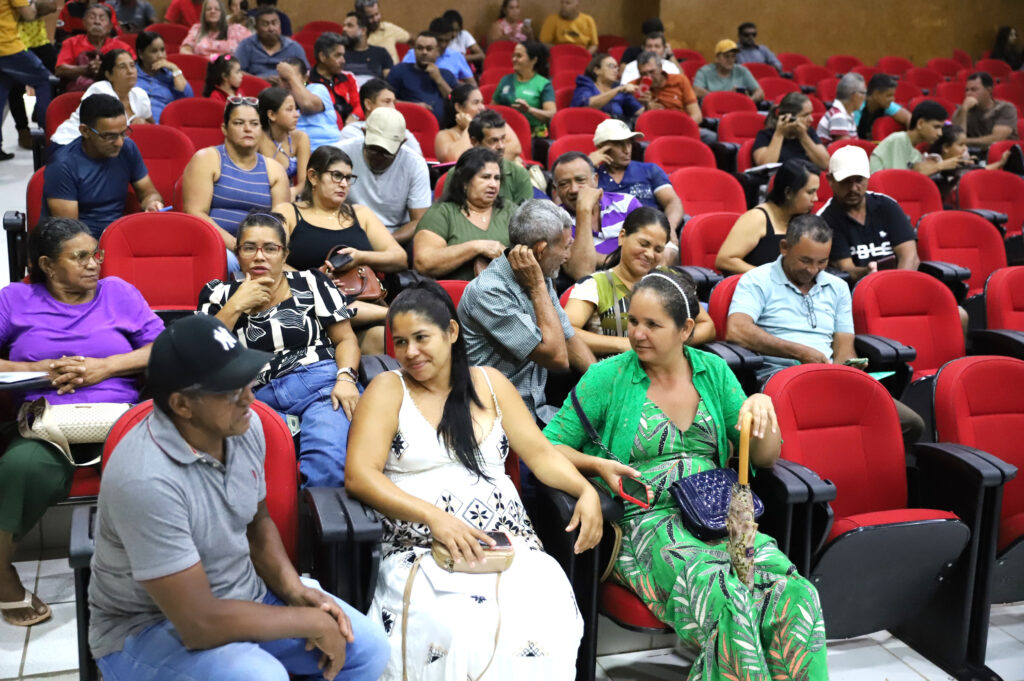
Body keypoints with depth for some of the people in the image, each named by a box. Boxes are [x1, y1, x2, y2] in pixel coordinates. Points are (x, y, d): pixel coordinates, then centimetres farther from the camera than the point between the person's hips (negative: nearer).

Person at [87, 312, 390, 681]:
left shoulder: (244, 426, -8)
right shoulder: (146, 480, -32)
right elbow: (200, 624, -31)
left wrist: (294, 589, -7)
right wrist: (312, 622, -21)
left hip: (242, 593, 7)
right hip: (150, 627, -7)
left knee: (367, 648, -3)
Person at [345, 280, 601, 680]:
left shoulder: (489, 383, 18)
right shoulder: (388, 389, 7)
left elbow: (539, 453, 15)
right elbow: (359, 476, -5)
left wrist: (586, 490, -5)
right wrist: (433, 517, -18)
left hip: (509, 542, 3)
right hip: (421, 548, -3)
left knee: (546, 619, -30)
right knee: (458, 629, -35)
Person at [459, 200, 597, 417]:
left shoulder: (540, 279, 8)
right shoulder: (488, 293, -19)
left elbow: (569, 339, 16)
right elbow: (557, 358, -20)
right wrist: (537, 287, -15)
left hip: (536, 412, 8)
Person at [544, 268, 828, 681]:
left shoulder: (713, 372, 14)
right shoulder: (607, 378, 3)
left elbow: (764, 458, 14)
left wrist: (762, 409, -6)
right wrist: (597, 465, -13)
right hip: (645, 520, -4)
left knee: (796, 596, -26)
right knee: (727, 600, -34)